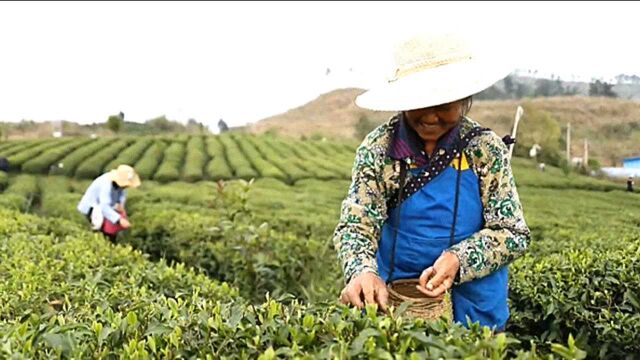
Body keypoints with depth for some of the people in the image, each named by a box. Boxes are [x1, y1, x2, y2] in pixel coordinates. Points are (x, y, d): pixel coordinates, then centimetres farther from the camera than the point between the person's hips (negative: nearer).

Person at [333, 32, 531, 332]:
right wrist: (362, 271, -35)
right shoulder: (378, 148, -9)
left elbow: (512, 233, -8)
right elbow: (356, 224, -13)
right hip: (390, 298, 0)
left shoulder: (486, 149, -9)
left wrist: (459, 259, -26)